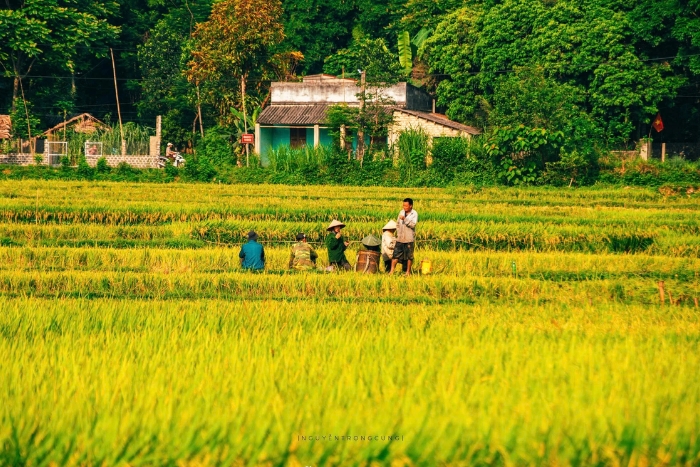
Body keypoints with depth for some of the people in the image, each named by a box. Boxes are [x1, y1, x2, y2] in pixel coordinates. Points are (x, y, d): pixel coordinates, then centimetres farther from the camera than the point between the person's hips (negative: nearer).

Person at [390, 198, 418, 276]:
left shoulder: (414, 214, -5)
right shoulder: (401, 212, 9)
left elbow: (413, 224, -18)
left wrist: (405, 219, -23)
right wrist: (398, 232, 8)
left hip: (409, 239, -4)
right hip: (400, 238, 4)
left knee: (409, 256, 4)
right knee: (396, 254, 0)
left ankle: (408, 272, 14)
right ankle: (392, 271, 2)